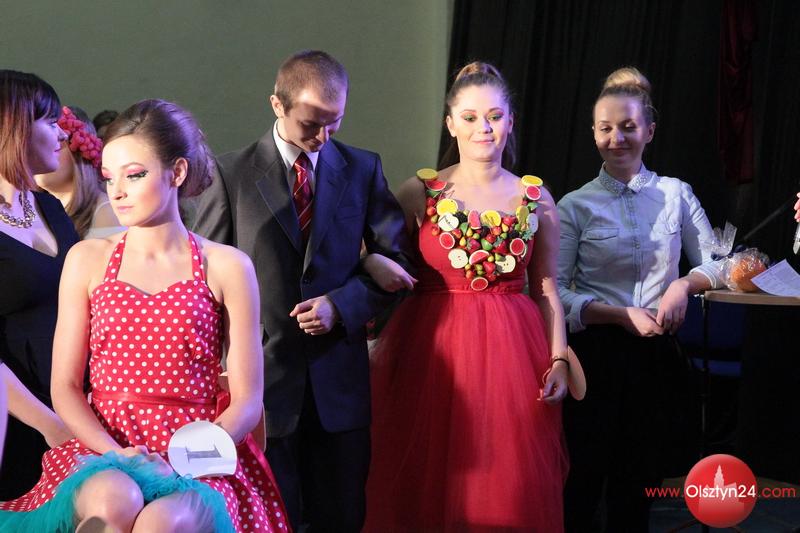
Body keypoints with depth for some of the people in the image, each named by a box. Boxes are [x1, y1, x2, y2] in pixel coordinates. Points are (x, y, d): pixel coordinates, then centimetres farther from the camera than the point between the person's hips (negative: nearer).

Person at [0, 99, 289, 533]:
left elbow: (246, 401, 2)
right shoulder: (87, 261, 9)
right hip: (102, 449, 2)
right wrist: (117, 453, -11)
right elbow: (64, 387, 6)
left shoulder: (227, 268, 4)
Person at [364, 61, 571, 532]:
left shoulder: (537, 200, 5)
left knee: (508, 486, 5)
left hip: (512, 354, 1)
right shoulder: (418, 193, 1)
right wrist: (380, 353, -9)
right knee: (428, 487, 5)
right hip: (433, 355, -1)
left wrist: (559, 359, -1)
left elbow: (547, 290, 9)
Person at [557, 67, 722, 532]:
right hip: (597, 354, -2)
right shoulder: (575, 206, -2)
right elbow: (555, 292, -6)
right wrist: (622, 315, -18)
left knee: (639, 484, 12)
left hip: (657, 354, 2)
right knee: (583, 480, 2)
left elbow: (717, 263, 9)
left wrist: (684, 285, -13)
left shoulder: (676, 194, 3)